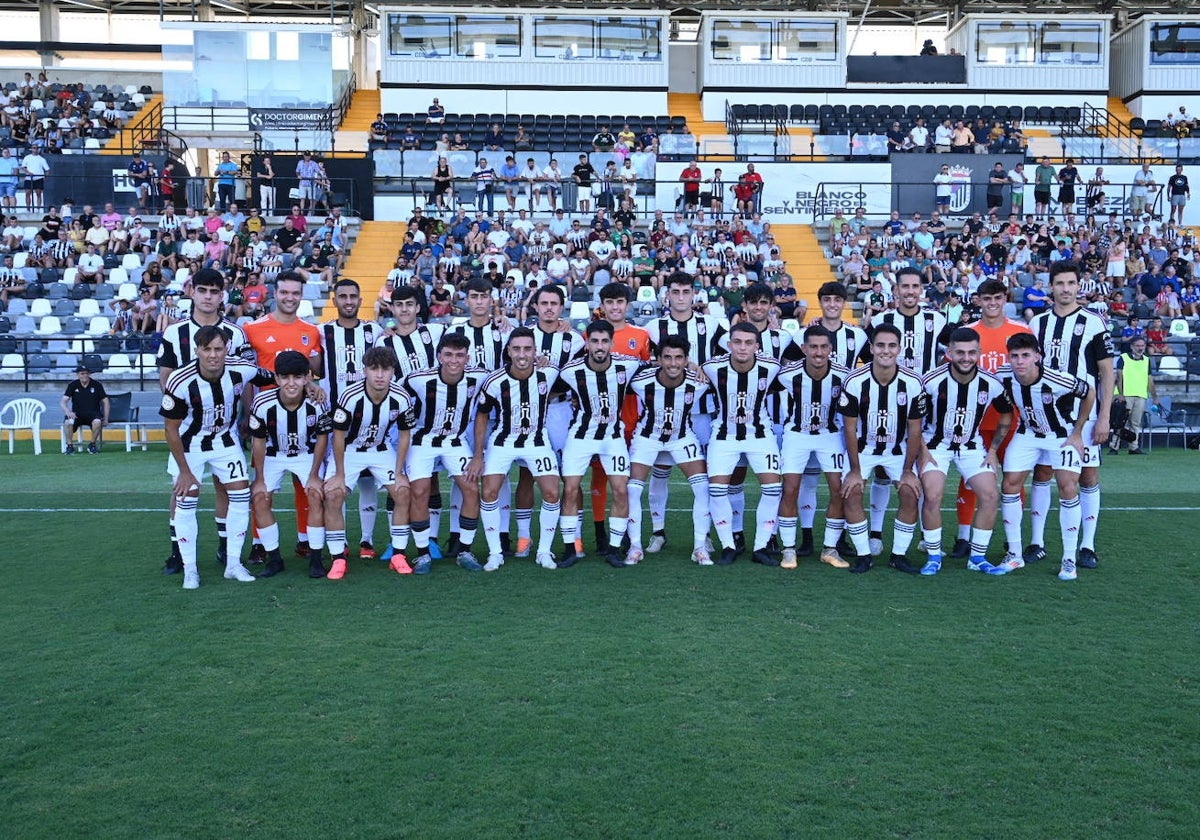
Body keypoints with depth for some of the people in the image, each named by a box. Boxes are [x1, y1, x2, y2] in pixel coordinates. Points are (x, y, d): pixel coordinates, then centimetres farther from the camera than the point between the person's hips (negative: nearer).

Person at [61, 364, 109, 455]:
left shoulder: (97, 384, 2)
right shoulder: (73, 385, 4)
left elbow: (105, 401, 6)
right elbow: (63, 401, -2)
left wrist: (106, 419, -1)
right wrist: (67, 411, -24)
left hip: (93, 413, -1)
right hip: (77, 414, 1)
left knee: (97, 422, -35)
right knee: (68, 422, -32)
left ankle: (92, 444, -11)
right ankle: (69, 446, -11)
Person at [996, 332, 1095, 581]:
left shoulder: (1058, 380, -32)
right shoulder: (1003, 377, -21)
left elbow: (1090, 393, -12)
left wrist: (1077, 433, -9)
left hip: (1063, 434, -4)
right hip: (1028, 432, 4)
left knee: (1068, 488, -15)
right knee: (1010, 485, -4)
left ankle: (1069, 560, -3)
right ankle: (1014, 553, 9)